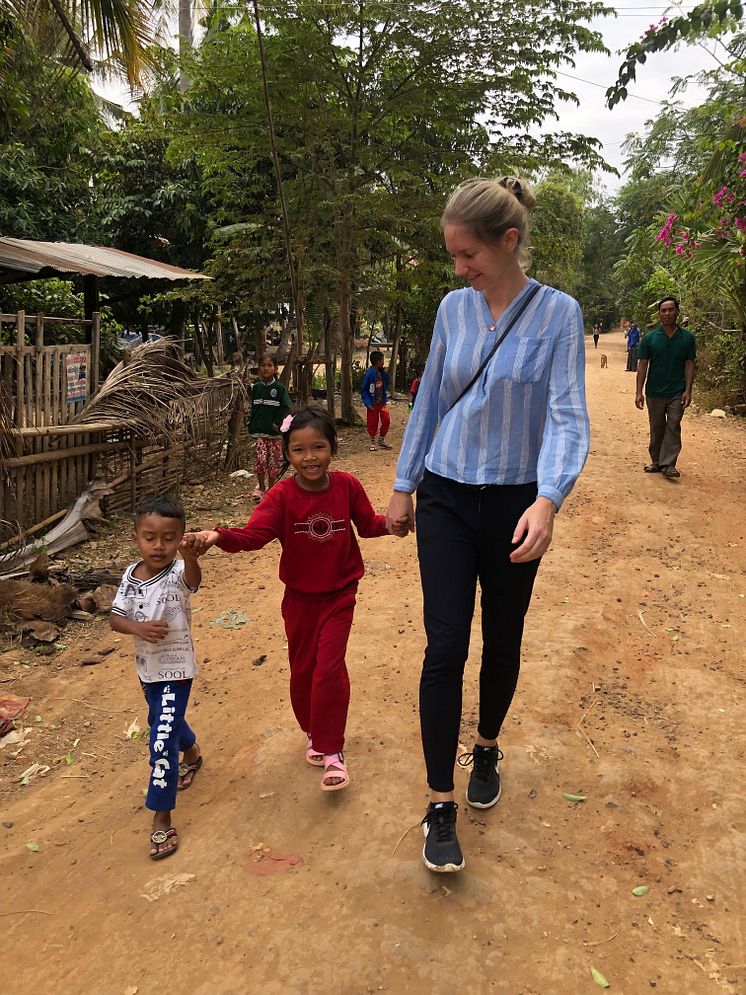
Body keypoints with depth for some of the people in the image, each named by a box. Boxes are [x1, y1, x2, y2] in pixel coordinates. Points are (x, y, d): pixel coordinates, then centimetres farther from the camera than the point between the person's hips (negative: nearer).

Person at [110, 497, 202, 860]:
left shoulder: (178, 572, -24)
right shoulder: (131, 575, -8)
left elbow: (194, 578, -49)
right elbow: (115, 618, -5)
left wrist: (189, 555, -72)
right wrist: (138, 628, -27)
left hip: (175, 669, -7)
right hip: (147, 667, 7)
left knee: (163, 740, -9)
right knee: (163, 720, 29)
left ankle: (161, 819, 5)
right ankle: (191, 753, 60)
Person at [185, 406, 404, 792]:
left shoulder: (347, 486, -12)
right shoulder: (282, 496, -17)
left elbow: (367, 524, 2)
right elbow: (254, 533, -29)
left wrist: (389, 525, -18)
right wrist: (218, 536, -47)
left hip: (339, 593, -1)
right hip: (299, 596, 1)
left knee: (329, 667, -7)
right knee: (302, 669, 13)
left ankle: (331, 750, 8)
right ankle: (314, 734, 38)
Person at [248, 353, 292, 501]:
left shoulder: (280, 388, -2)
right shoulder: (256, 387, 6)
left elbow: (286, 409, -4)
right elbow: (253, 408, 13)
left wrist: (279, 424, -14)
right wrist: (251, 427, 8)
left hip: (274, 433, -1)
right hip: (259, 432, 1)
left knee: (274, 461, 3)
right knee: (260, 459, -7)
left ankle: (270, 488, 19)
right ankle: (260, 487, 10)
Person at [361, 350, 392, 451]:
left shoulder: (382, 373, 3)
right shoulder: (369, 373, -14)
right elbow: (364, 390, -11)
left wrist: (386, 400, 2)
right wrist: (368, 403, -15)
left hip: (382, 402, 5)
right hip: (373, 403, -5)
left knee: (386, 420, 0)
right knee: (372, 423, 4)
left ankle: (381, 440, 16)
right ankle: (372, 442, 19)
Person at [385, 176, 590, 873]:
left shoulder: (557, 314, -8)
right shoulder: (454, 308, 2)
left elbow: (566, 417, -14)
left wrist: (547, 500, -31)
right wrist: (403, 487, 12)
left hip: (514, 506, -1)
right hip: (446, 500, 2)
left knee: (503, 642, 14)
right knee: (445, 647, -4)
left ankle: (486, 750, 40)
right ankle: (440, 804, 8)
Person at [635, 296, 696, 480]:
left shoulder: (687, 338, 0)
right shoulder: (650, 338, -1)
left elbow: (690, 365, 1)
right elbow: (642, 365, 0)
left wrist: (688, 391, -7)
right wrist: (639, 392, -5)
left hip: (677, 392, -1)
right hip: (654, 392, 1)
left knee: (673, 427, -7)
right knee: (656, 428, 11)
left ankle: (668, 464, -7)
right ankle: (656, 462, 22)